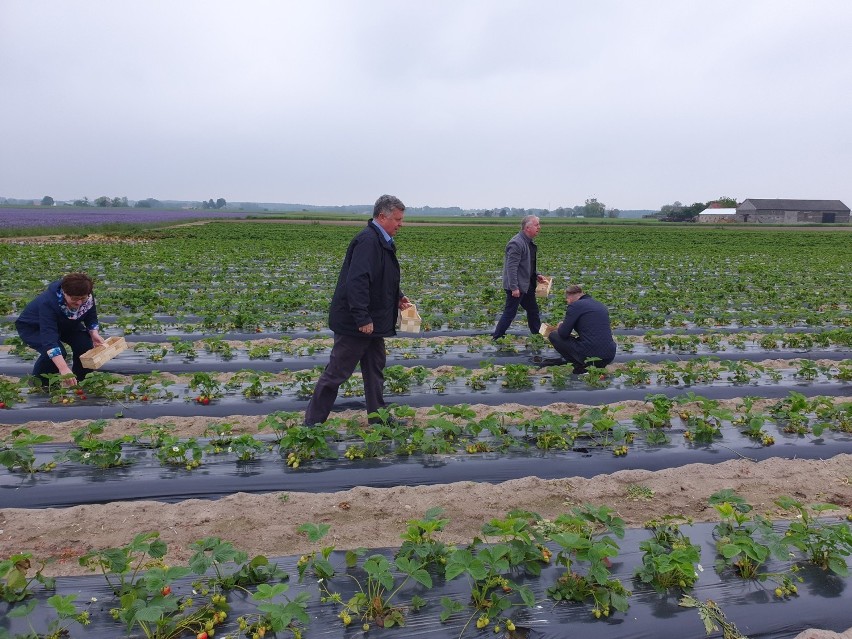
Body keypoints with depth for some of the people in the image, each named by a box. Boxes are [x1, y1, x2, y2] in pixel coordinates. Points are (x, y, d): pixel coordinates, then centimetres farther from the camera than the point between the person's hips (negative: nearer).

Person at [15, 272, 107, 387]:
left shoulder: (87, 297, -26)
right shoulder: (48, 303, -42)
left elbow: (91, 318, -6)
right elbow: (49, 338, -51)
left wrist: (94, 333, -29)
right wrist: (64, 369, -61)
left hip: (64, 324, 5)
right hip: (32, 327, -5)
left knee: (86, 343, -20)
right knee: (58, 352, -31)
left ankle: (79, 381, 4)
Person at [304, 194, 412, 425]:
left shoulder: (382, 242, 13)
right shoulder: (368, 241, -21)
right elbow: (357, 282, -29)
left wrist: (397, 299, 11)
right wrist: (362, 318, -30)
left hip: (372, 323, 10)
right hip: (355, 324, -10)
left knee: (375, 371, 18)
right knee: (337, 372, -1)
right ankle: (313, 422, 11)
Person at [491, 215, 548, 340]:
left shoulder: (529, 242, 10)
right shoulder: (516, 243, -21)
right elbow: (511, 267, -24)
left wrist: (536, 275, 9)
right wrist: (514, 287, -26)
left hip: (527, 285, 10)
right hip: (517, 287, -10)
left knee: (533, 310, 18)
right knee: (510, 312, -2)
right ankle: (496, 337, 9)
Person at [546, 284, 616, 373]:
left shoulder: (575, 305, -4)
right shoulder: (601, 305, 18)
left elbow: (563, 334, -5)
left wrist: (560, 326, 18)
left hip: (589, 356, -7)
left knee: (553, 336, 10)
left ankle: (580, 366, 2)